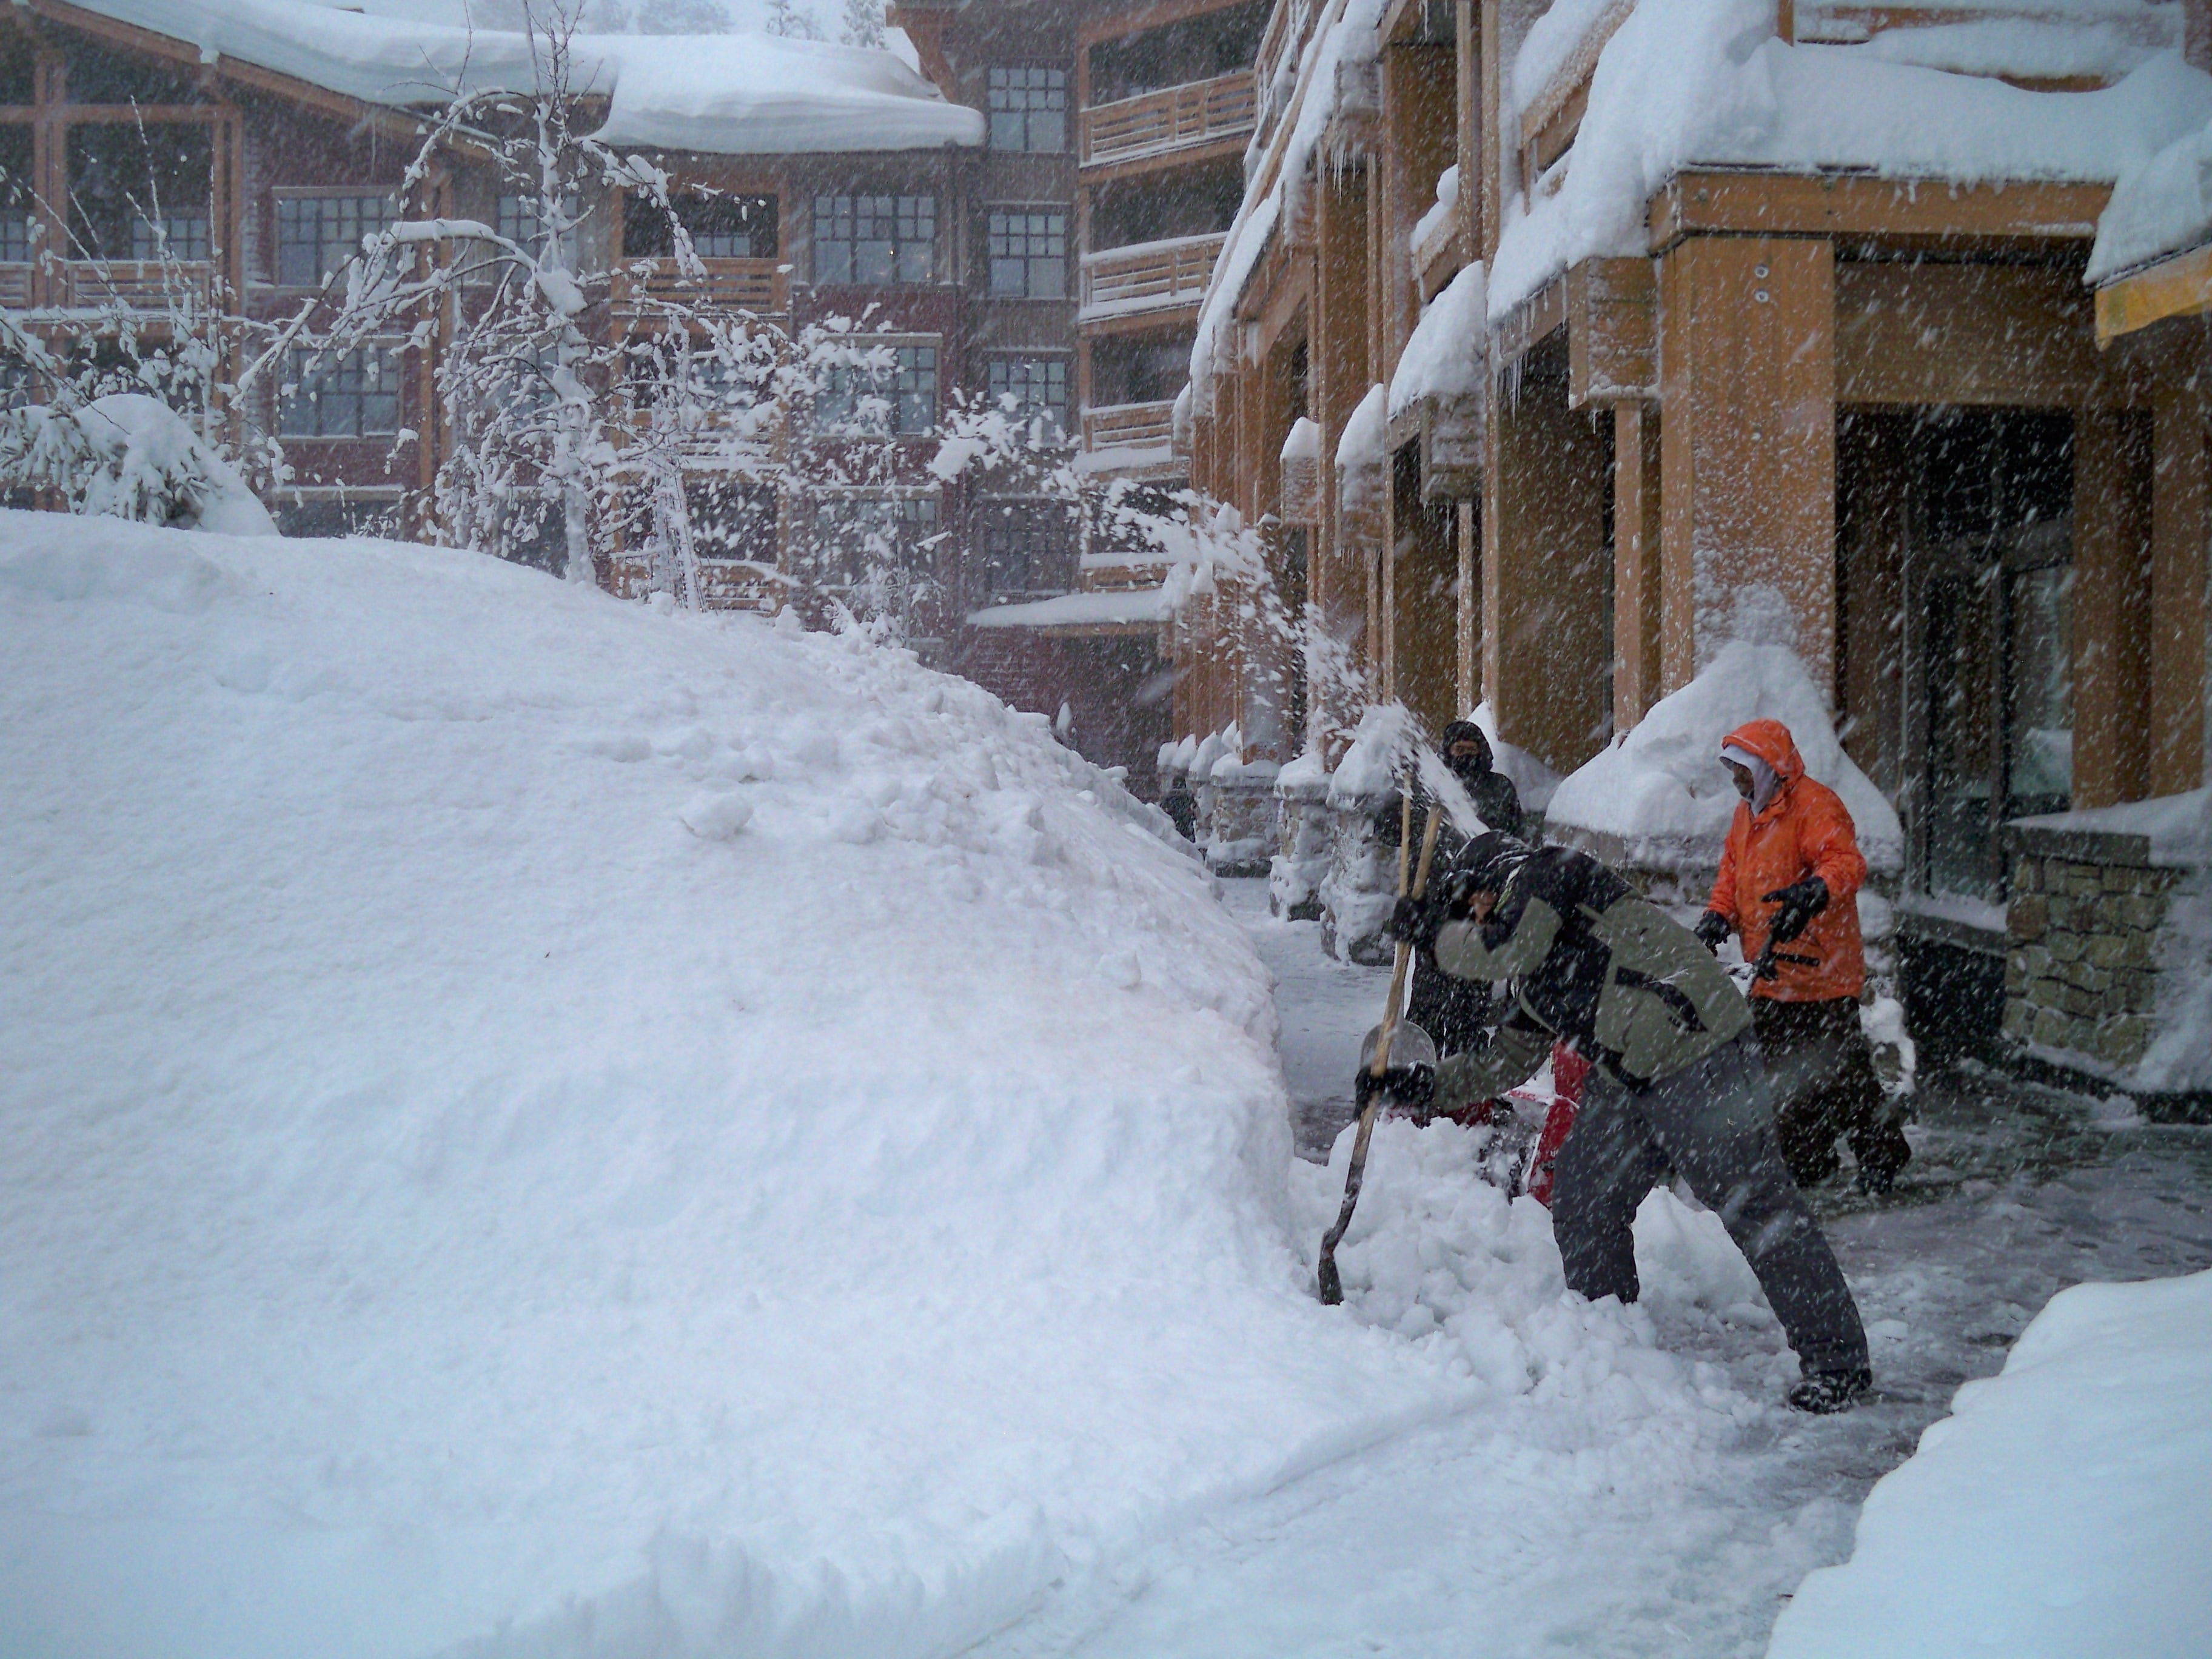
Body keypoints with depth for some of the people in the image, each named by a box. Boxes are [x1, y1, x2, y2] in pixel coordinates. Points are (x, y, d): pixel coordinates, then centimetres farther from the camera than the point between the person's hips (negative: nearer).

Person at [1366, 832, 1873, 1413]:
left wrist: (1433, 929, 0)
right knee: (1581, 1202, 9)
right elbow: (1508, 1060, 26)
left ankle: (1839, 1361, 3)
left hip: (1701, 1064, -10)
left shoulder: (1547, 872, -1)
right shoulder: (1531, 975, 24)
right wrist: (1422, 1085, 20)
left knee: (1757, 1208, -6)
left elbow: (1503, 949, -16)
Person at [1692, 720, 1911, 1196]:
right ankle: (1804, 1161, 28)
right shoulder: (1747, 813, 15)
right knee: (1782, 1073, 15)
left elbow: (1846, 862, -29)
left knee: (1841, 1072, -1)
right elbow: (1732, 873, 20)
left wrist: (1814, 892, -50)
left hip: (1819, 972, -9)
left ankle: (1883, 1154, 16)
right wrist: (1718, 916, 1)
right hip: (1770, 975, 9)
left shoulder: (1814, 805, -15)